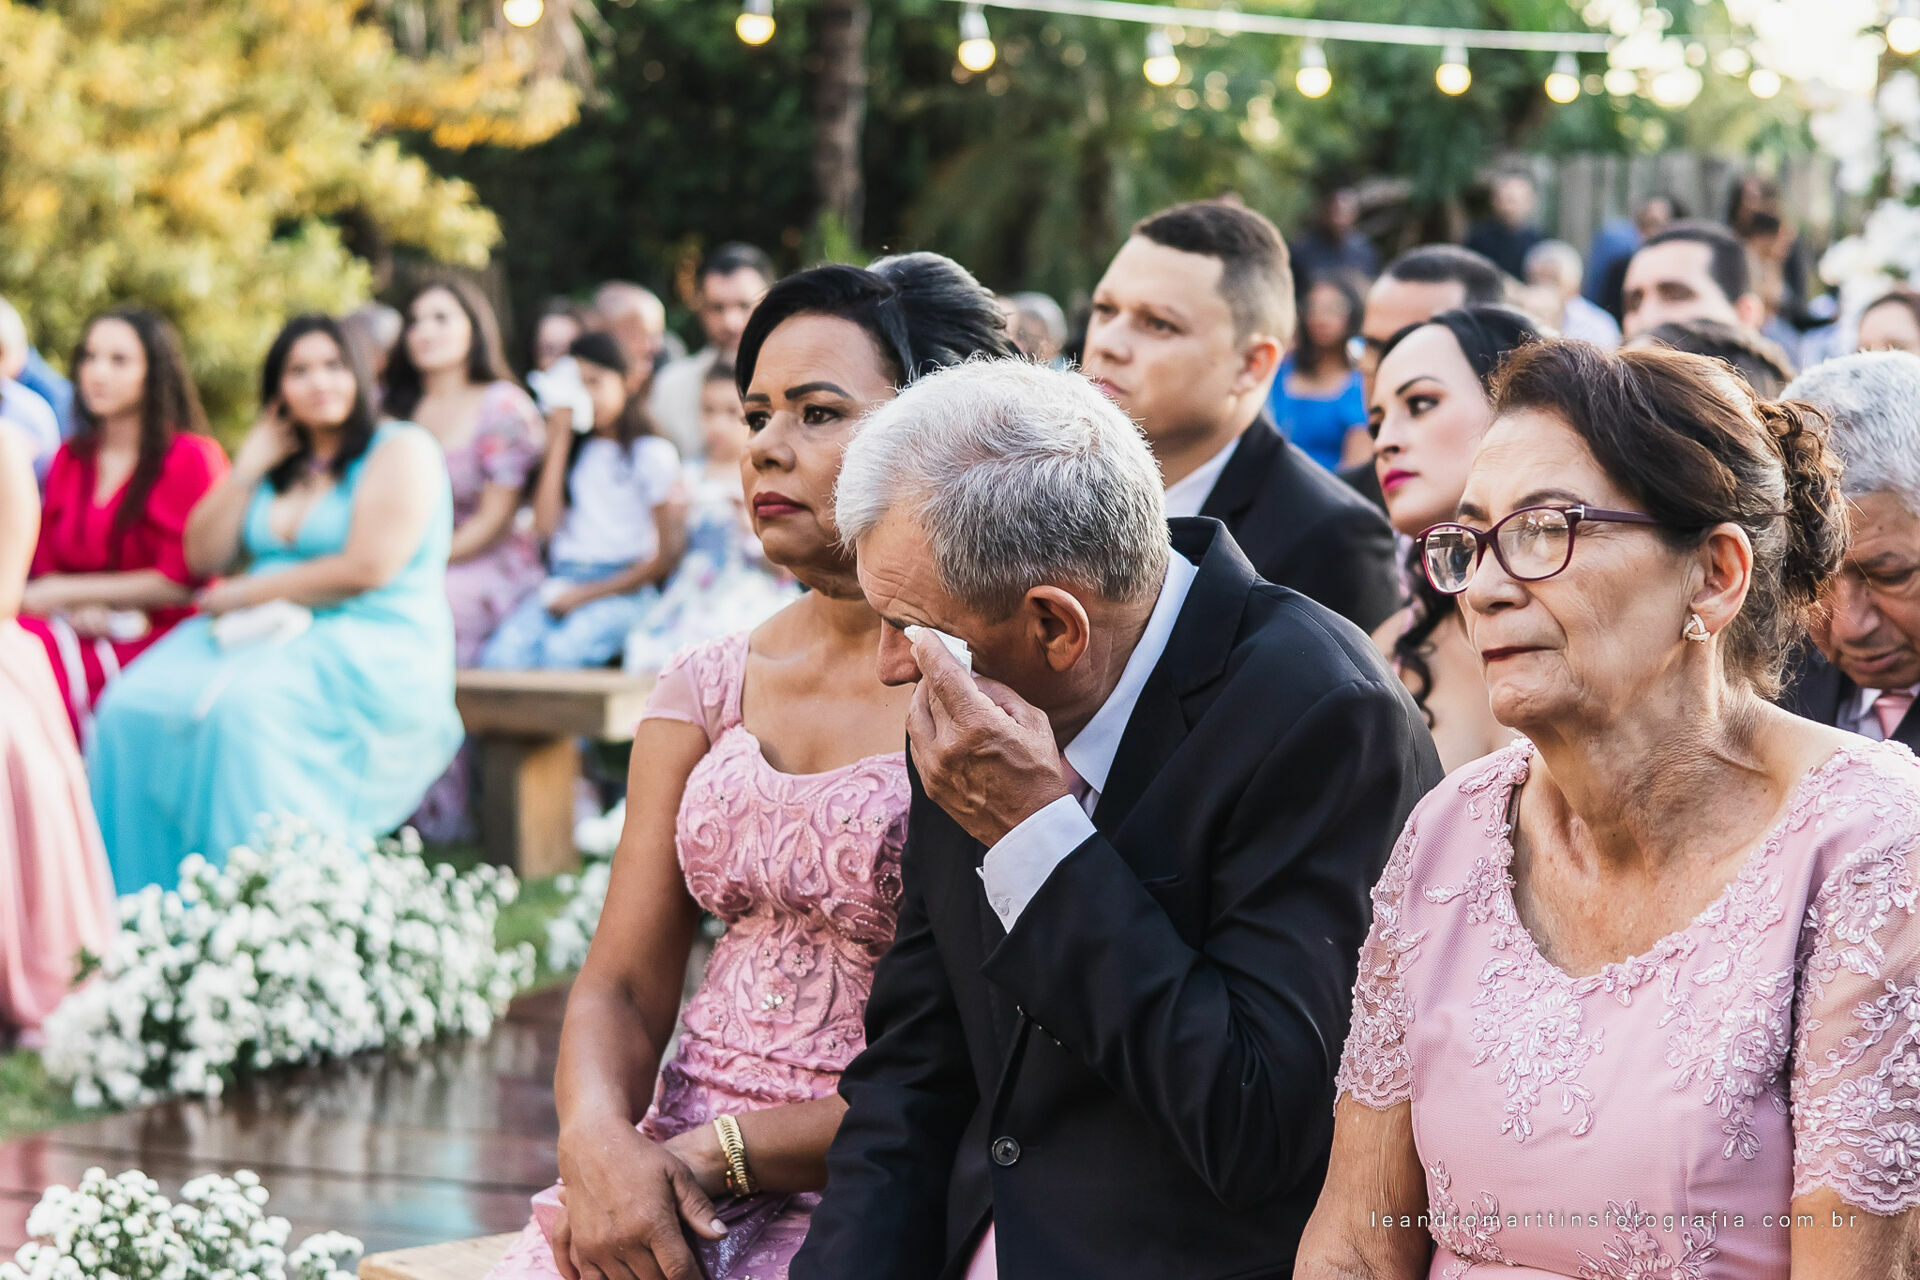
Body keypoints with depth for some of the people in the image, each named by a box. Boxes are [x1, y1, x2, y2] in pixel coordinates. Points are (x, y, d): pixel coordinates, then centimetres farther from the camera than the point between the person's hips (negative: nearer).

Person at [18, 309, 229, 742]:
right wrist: (79, 611, -8)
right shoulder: (70, 459, 18)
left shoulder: (191, 458, -1)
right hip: (86, 630, 5)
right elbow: (45, 565, 16)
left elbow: (181, 582, -6)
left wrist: (69, 592, -5)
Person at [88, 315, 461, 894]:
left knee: (243, 711, -37)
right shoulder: (281, 463, 20)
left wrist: (247, 594, -7)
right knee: (133, 707, -19)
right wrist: (247, 468, 5)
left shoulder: (401, 450, -2)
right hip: (266, 637, 7)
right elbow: (204, 558, 16)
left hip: (373, 649, -7)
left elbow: (369, 568, -15)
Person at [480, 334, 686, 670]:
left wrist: (593, 593, -7)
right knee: (500, 656, -29)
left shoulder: (653, 454, 6)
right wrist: (559, 441, 9)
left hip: (624, 590, -4)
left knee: (562, 651, -37)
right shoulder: (575, 449, 22)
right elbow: (545, 525, 7)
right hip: (562, 580, 4)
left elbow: (668, 554, 0)